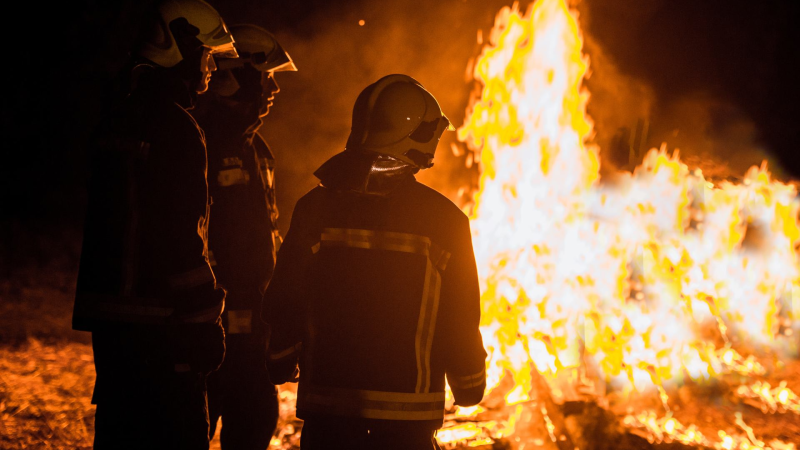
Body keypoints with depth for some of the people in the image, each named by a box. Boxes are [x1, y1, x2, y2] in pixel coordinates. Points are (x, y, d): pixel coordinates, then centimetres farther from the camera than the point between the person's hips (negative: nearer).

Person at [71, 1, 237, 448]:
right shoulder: (176, 127, -14)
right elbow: (184, 237, -19)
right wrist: (206, 321, -14)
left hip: (110, 318, 9)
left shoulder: (117, 123, 14)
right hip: (159, 323, -9)